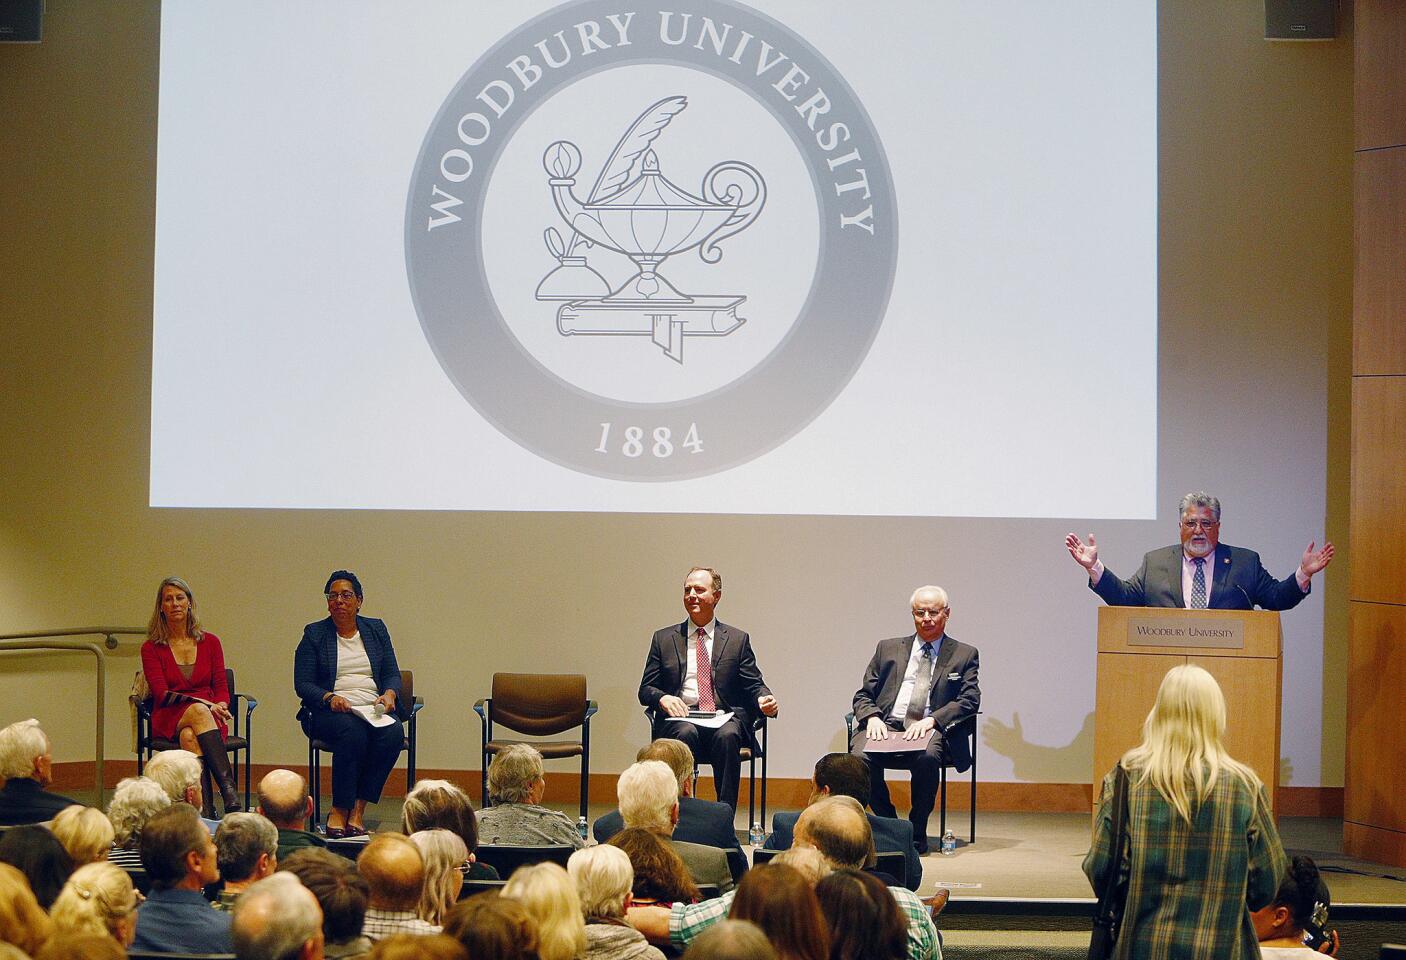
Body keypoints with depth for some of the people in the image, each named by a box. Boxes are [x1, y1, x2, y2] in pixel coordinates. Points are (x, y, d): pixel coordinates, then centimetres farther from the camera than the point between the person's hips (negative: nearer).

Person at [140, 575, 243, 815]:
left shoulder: (210, 642, 12)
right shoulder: (151, 648, 6)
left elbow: (221, 689, 10)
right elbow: (161, 694, -5)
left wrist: (220, 706, -15)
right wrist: (202, 703, -19)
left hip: (208, 715, 1)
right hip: (169, 720, -1)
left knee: (189, 736, -36)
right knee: (199, 711, -37)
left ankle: (204, 810, -48)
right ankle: (230, 794, -50)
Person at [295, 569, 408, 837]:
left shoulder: (376, 629, 16)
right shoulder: (314, 634, 8)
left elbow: (392, 674, 13)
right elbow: (302, 684, 2)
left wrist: (389, 693, -10)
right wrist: (330, 698, -17)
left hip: (375, 709, 3)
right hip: (330, 712, -3)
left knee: (393, 732, -32)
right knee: (353, 732, -37)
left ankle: (358, 808, -27)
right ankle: (339, 810, -28)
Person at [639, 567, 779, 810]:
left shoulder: (738, 639, 15)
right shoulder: (664, 638, 17)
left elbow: (753, 685, 12)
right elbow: (645, 690, 14)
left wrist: (765, 699, -13)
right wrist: (663, 698, -11)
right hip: (680, 718, 0)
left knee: (727, 736, -35)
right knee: (686, 733, -35)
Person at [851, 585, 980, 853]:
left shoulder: (964, 655, 15)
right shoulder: (888, 649, 21)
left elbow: (969, 700, 2)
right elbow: (863, 695, 18)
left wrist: (931, 720, -15)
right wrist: (872, 717, -6)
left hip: (931, 730, -2)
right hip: (885, 727, 2)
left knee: (927, 757, -37)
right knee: (860, 756, -31)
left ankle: (917, 833, -18)